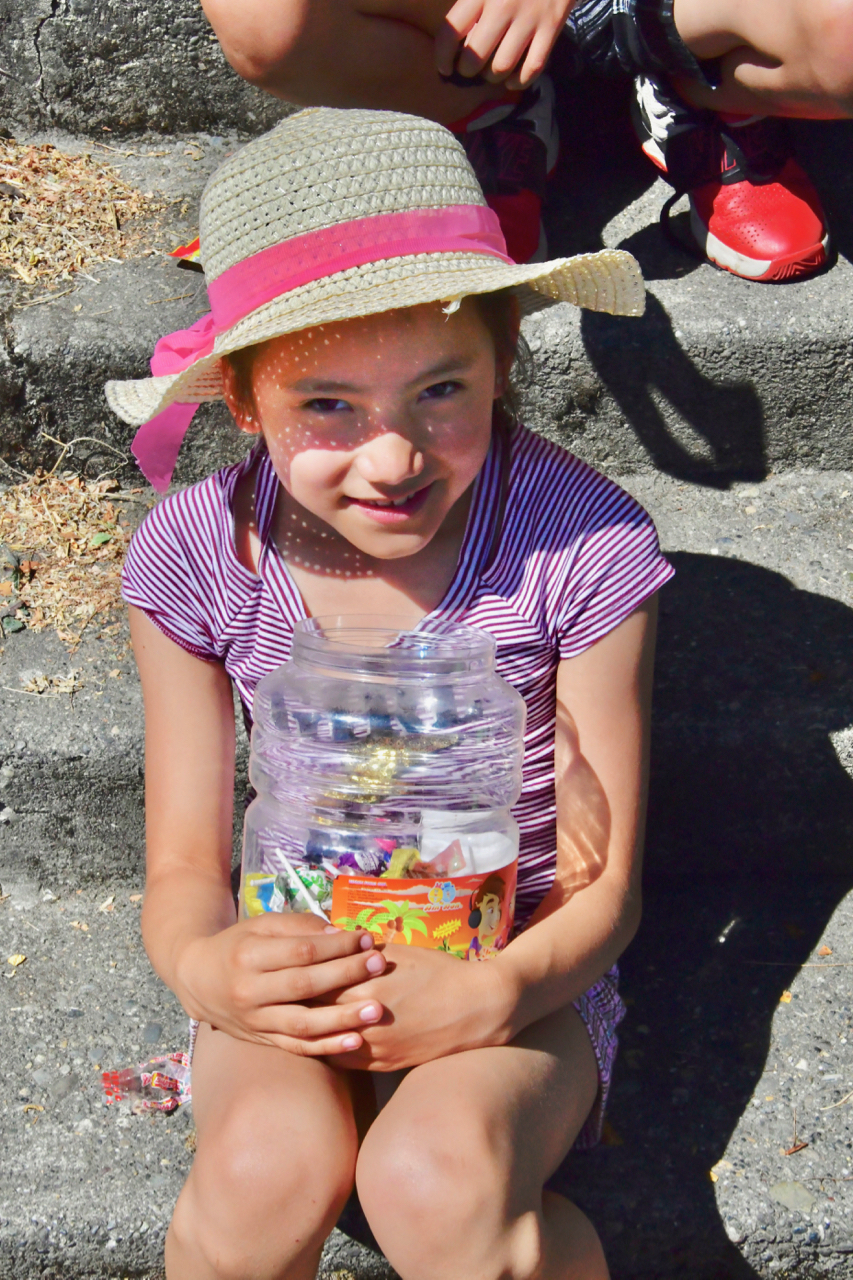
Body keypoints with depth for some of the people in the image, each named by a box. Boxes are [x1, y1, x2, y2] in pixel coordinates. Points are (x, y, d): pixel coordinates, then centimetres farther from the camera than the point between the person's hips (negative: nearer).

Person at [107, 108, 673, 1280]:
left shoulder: (583, 542, -16)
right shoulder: (196, 558, -10)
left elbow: (604, 886, -9)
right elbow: (185, 870, -4)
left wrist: (488, 996, -28)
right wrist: (202, 965, -27)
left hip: (513, 977, -1)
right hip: (296, 975, 2)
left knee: (436, 1175, -31)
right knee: (273, 1161, -30)